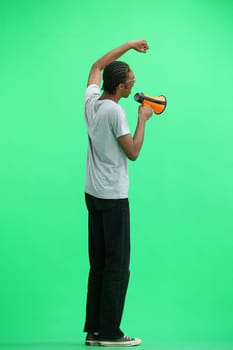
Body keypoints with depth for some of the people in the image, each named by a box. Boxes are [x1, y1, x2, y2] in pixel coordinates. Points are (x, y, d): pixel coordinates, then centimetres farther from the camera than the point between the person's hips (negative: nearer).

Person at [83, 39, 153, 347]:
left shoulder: (91, 100, 4)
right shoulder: (115, 112, -17)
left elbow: (97, 65, 21)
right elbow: (133, 152, -12)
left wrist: (129, 45, 24)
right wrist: (142, 119, -1)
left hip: (93, 194, 8)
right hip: (114, 197, -8)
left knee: (98, 264, 11)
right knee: (117, 267, -2)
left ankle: (94, 330, 15)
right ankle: (110, 333, 3)